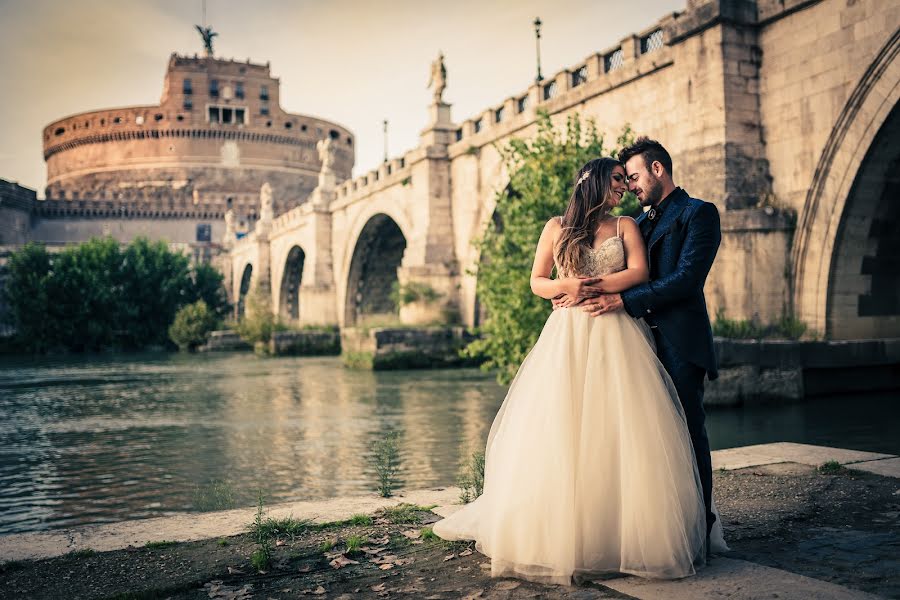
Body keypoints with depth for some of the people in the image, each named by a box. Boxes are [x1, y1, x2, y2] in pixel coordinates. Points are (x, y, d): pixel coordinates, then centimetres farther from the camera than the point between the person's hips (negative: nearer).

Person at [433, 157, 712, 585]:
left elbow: (639, 272, -2)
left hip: (615, 339, 0)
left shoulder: (626, 226, 12)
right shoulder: (556, 227, 12)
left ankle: (629, 532, 6)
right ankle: (558, 535, 5)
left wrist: (594, 288, -12)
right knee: (560, 434, -3)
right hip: (568, 337, 0)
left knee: (620, 433, -5)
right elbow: (537, 282, 11)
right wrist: (568, 286, -9)